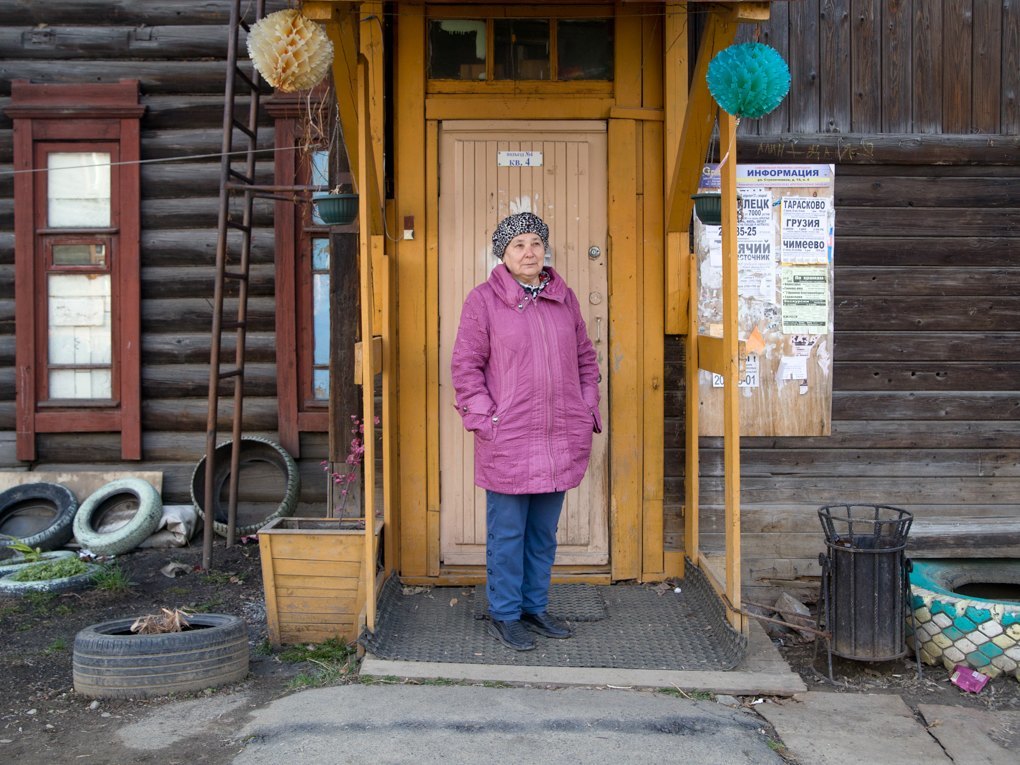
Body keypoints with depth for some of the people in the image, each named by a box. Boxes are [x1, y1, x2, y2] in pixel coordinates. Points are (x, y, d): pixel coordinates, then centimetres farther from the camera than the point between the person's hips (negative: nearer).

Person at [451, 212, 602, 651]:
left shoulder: (564, 298, 12)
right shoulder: (484, 299, -3)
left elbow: (585, 358, 18)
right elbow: (466, 365, -5)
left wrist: (588, 410, 9)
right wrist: (485, 418, -12)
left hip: (561, 440, 5)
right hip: (508, 440, -5)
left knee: (544, 532, 14)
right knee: (507, 533, 3)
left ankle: (535, 607, 29)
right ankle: (503, 615, 16)